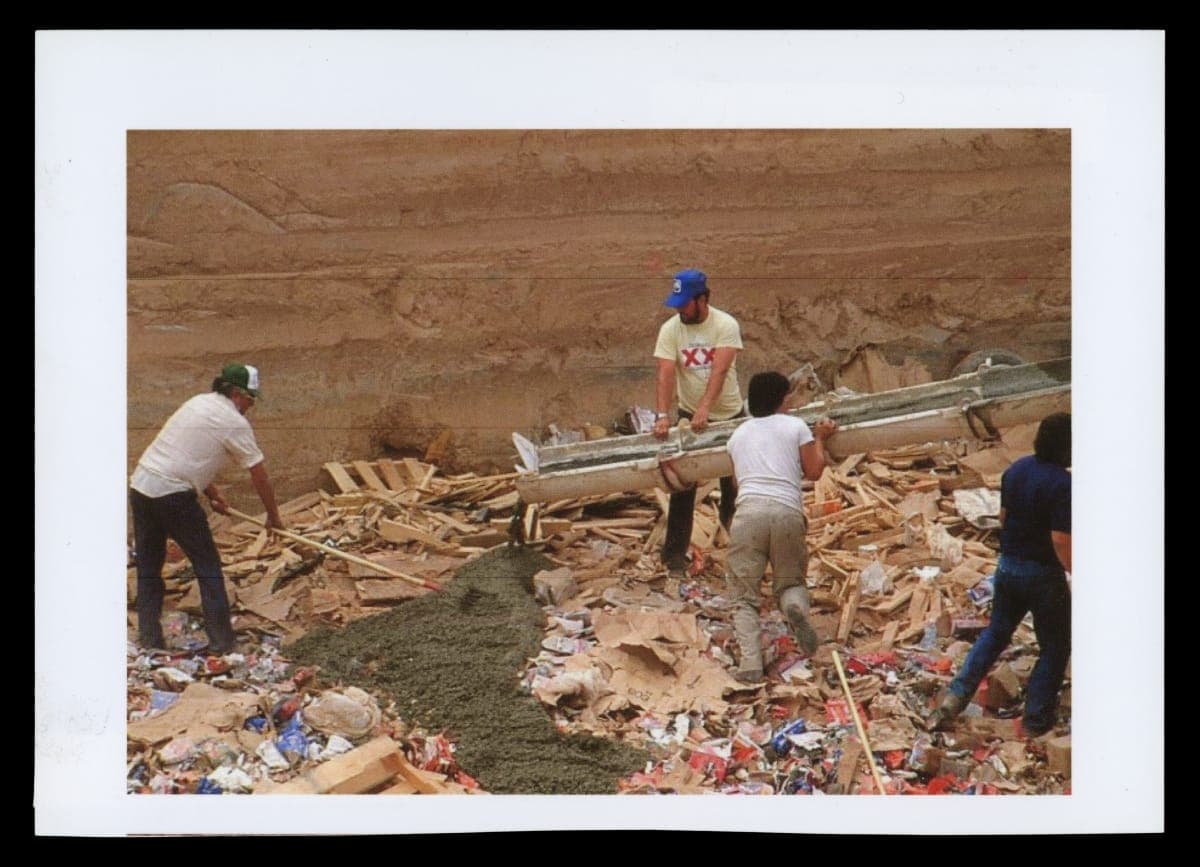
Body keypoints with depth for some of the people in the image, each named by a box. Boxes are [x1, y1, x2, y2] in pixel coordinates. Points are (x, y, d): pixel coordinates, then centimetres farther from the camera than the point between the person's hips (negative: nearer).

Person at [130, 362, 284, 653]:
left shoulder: (198, 403, 18)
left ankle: (149, 640, 16)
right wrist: (273, 517, 12)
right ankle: (221, 643, 5)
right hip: (173, 495, -7)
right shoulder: (235, 423, -4)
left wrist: (211, 493, 28)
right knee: (208, 567, 4)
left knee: (148, 567, 14)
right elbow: (259, 476, 1)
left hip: (140, 484, 7)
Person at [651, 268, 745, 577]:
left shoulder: (726, 325, -18)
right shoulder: (670, 329, -11)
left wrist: (704, 408, -40)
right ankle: (675, 552, 4)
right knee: (683, 485, -1)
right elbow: (666, 374, -20)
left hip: (729, 414, -1)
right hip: (689, 414, 1)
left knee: (733, 478, 13)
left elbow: (719, 370, -29)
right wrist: (662, 415, -33)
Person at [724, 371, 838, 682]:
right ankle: (796, 607, -17)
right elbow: (813, 472, 15)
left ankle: (750, 662, -16)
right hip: (787, 511, 0)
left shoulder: (738, 434, 24)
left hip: (749, 509, 0)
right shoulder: (796, 426, 16)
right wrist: (820, 439, 31)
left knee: (744, 597, 5)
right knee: (790, 582, 19)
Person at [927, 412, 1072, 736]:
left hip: (1008, 566, 6)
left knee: (995, 632, 22)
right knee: (1054, 647, 12)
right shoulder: (1062, 485, -23)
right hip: (1043, 574, -6)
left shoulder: (1015, 470, 0)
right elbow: (1061, 541, -24)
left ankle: (956, 696, 12)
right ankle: (1037, 719, 15)